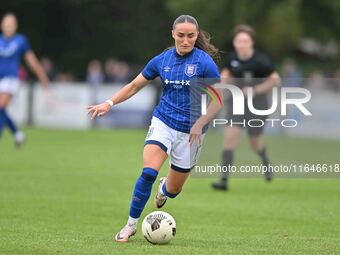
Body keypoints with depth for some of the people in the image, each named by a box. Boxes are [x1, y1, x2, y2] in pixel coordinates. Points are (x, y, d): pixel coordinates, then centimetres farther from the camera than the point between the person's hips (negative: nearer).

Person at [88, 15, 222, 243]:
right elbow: (135, 86, 11)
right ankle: (131, 224, -8)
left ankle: (164, 188, 46)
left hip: (190, 132, -1)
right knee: (148, 172, -22)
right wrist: (109, 103, 0)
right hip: (163, 123, 2)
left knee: (173, 189, 7)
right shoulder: (163, 60, 1)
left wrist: (200, 124, -15)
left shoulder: (204, 62, -10)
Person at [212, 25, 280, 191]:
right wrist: (224, 79, -4)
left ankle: (265, 160, 49)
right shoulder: (232, 58, -2)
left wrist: (255, 90, -17)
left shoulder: (260, 61, -17)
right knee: (230, 137, -13)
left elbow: (275, 80, -10)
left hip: (257, 104, -3)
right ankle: (224, 180, -15)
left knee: (255, 143, 11)